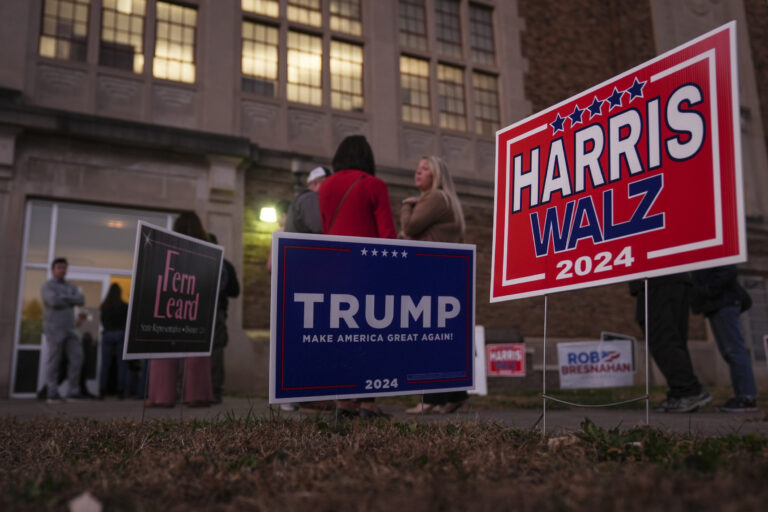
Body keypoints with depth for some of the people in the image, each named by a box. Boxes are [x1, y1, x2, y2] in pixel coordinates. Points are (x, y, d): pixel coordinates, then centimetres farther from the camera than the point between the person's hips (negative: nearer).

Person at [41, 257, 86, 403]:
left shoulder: (71, 287, 17)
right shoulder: (47, 286, -3)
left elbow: (81, 300, -2)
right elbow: (54, 301, -22)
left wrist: (64, 298, -13)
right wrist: (71, 301, -7)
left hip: (70, 329, 6)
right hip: (54, 329, -6)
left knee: (76, 358, -3)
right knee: (53, 361, -2)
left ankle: (73, 392, 2)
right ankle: (52, 394, 5)